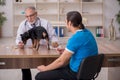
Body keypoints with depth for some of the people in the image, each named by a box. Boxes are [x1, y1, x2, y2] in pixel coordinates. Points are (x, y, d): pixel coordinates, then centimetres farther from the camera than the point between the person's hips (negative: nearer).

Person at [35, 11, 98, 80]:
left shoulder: (76, 38, -22)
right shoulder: (86, 32, 4)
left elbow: (61, 61, -19)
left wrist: (45, 68, -4)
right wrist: (65, 51, 8)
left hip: (77, 73, -9)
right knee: (53, 69, 28)